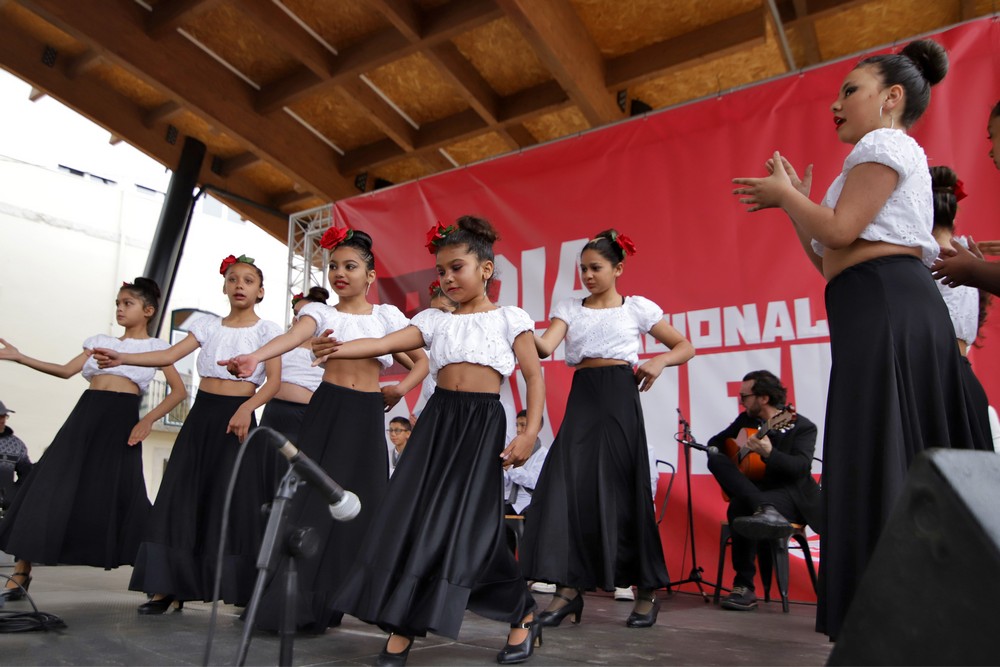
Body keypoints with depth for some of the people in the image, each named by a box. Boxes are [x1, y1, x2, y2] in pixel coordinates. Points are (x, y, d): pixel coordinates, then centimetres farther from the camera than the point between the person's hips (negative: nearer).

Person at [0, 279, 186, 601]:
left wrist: (149, 419, -11)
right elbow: (66, 370, 12)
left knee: (123, 496, -7)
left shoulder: (155, 346, 8)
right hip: (85, 413, 5)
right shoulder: (101, 341, 20)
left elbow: (179, 391, 1)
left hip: (121, 419, -4)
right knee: (50, 484, -2)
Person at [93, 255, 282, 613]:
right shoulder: (208, 324, 12)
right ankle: (168, 586, 12)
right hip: (202, 414, 4)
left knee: (236, 501, -5)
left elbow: (274, 380, -8)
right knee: (182, 498, 3)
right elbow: (170, 355, 0)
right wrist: (121, 358, -14)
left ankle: (243, 591, 4)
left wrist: (246, 409, -24)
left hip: (238, 416, -4)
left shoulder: (265, 330, 1)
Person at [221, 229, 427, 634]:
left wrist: (401, 389, 0)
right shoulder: (322, 312, 5)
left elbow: (423, 361, 16)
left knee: (361, 503, 2)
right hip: (327, 410, -1)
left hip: (368, 416, 1)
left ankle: (333, 601, 16)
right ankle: (298, 602, 8)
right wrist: (254, 357, -37)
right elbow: (293, 337, -18)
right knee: (314, 500, -3)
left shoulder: (387, 315, 10)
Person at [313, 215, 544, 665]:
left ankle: (523, 615, 18)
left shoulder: (508, 318, 6)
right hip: (437, 419, 4)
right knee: (414, 513, -3)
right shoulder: (435, 320, 14)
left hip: (483, 423, -4)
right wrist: (338, 349, -17)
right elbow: (385, 344, 0)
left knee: (472, 523, -5)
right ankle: (401, 627, 9)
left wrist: (530, 431, -9)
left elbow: (534, 375, 2)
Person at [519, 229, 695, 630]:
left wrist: (658, 362, -9)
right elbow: (545, 347, -5)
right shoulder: (569, 308, 13)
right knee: (568, 487, -6)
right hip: (581, 399, 3)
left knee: (622, 491, -1)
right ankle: (568, 590, 3)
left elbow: (685, 347, 10)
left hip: (619, 399, -3)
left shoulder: (637, 307, 7)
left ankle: (646, 593, 14)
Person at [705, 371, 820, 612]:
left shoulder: (803, 427, -7)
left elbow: (802, 468, -23)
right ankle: (765, 511, -40)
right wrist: (716, 452, -1)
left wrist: (769, 453, -40)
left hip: (791, 495, -6)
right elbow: (714, 442, 23)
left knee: (741, 507, -38)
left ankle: (744, 586, -36)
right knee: (715, 459, -25)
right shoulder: (745, 420, 12)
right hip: (752, 492, 6)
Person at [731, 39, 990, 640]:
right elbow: (832, 261, 24)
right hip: (885, 312, 10)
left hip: (885, 307, -10)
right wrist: (791, 201, 23)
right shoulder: (889, 154, 30)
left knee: (882, 463, -12)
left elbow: (840, 232, -14)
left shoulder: (885, 144, 1)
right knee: (904, 467, 6)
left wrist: (785, 192, 2)